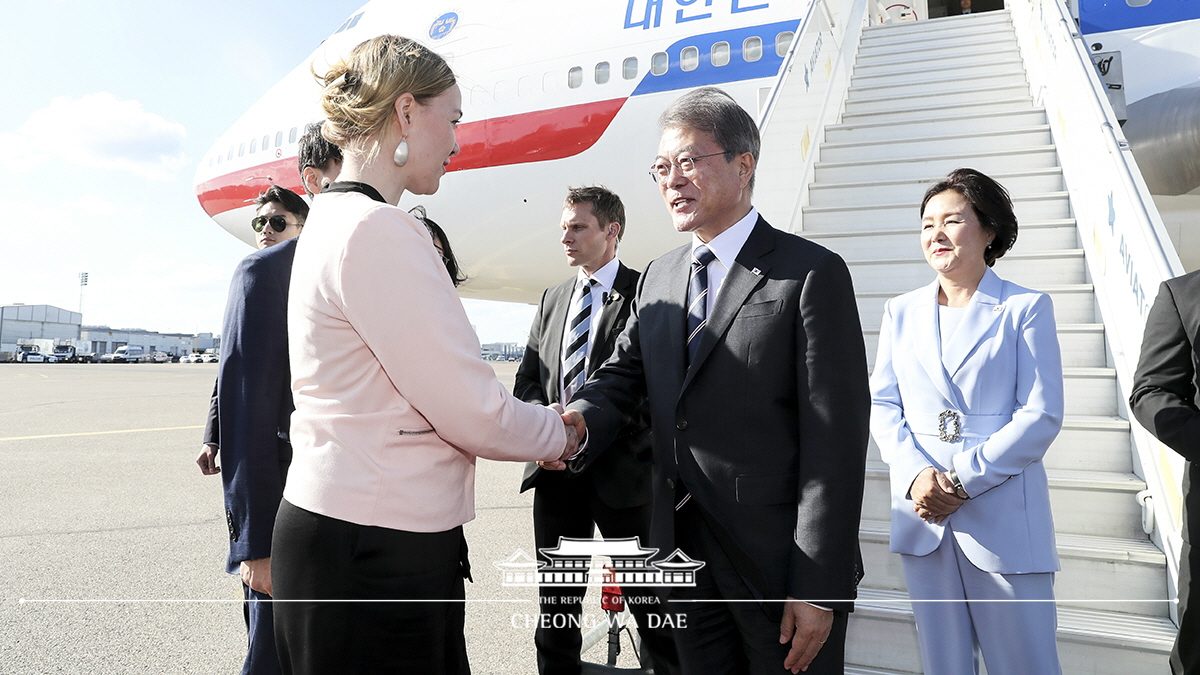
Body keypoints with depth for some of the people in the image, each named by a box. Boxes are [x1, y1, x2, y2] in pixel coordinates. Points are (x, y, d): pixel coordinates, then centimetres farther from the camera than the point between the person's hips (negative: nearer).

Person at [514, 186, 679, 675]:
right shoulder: (552, 300, 14)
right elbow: (526, 380, 14)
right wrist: (544, 416, -7)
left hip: (621, 469, -5)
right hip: (556, 467, 6)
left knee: (649, 600, 5)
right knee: (556, 601, 16)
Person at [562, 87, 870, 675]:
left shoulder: (811, 274, -11)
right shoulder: (658, 279, 10)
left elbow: (836, 437, -14)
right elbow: (623, 373, 7)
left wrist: (818, 588, -17)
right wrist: (581, 421, -18)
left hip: (779, 562, -5)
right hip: (683, 552, 6)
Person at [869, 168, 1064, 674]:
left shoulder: (1026, 308, 0)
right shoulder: (901, 311, 11)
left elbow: (1041, 415, -7)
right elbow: (881, 405, 6)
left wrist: (962, 481, -14)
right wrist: (916, 475, -11)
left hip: (1003, 518, -3)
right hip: (922, 517, 3)